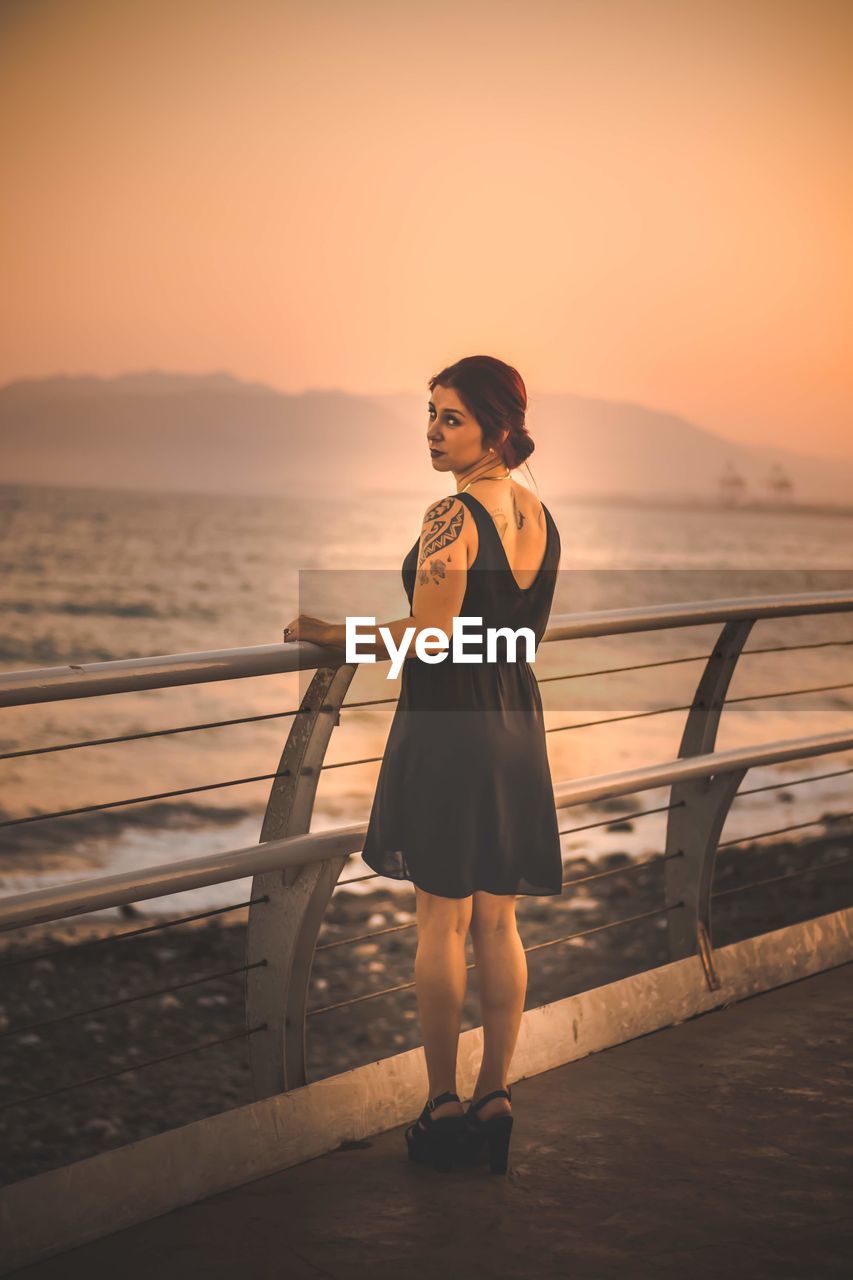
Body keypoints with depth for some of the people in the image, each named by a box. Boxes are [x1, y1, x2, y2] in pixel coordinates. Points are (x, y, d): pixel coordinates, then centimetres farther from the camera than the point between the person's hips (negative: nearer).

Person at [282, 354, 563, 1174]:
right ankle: (494, 1101, 18)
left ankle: (442, 1107, 9)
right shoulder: (540, 517, 9)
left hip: (448, 727, -7)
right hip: (517, 727, 7)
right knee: (497, 923, 12)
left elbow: (427, 640, -20)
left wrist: (326, 634, -8)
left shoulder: (452, 517, -16)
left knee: (442, 921, 2)